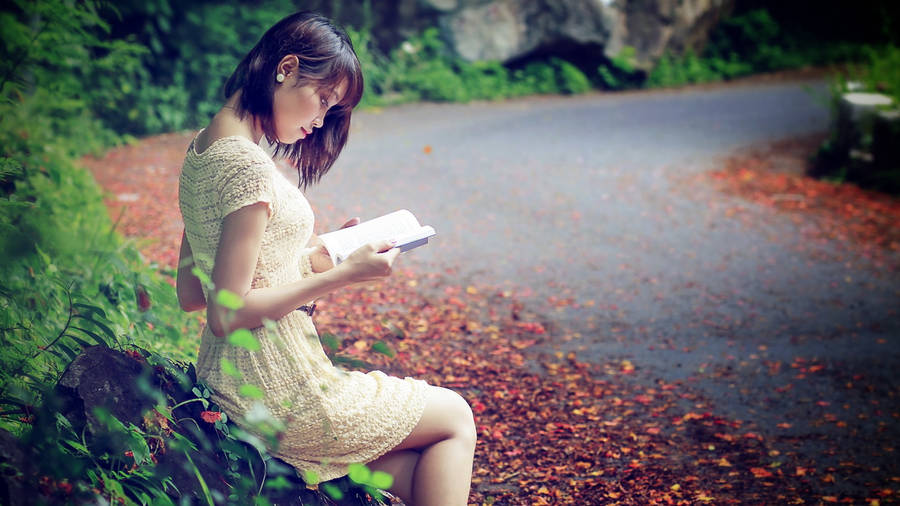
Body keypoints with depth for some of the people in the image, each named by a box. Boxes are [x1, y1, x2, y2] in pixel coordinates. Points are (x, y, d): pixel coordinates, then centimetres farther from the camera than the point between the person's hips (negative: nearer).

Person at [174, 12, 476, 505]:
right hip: (281, 397, -9)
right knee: (455, 417, 10)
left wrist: (309, 259, 9)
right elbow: (226, 314, -21)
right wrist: (343, 275, -17)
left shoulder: (202, 150, 9)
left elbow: (190, 294, 12)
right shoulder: (249, 167, -20)